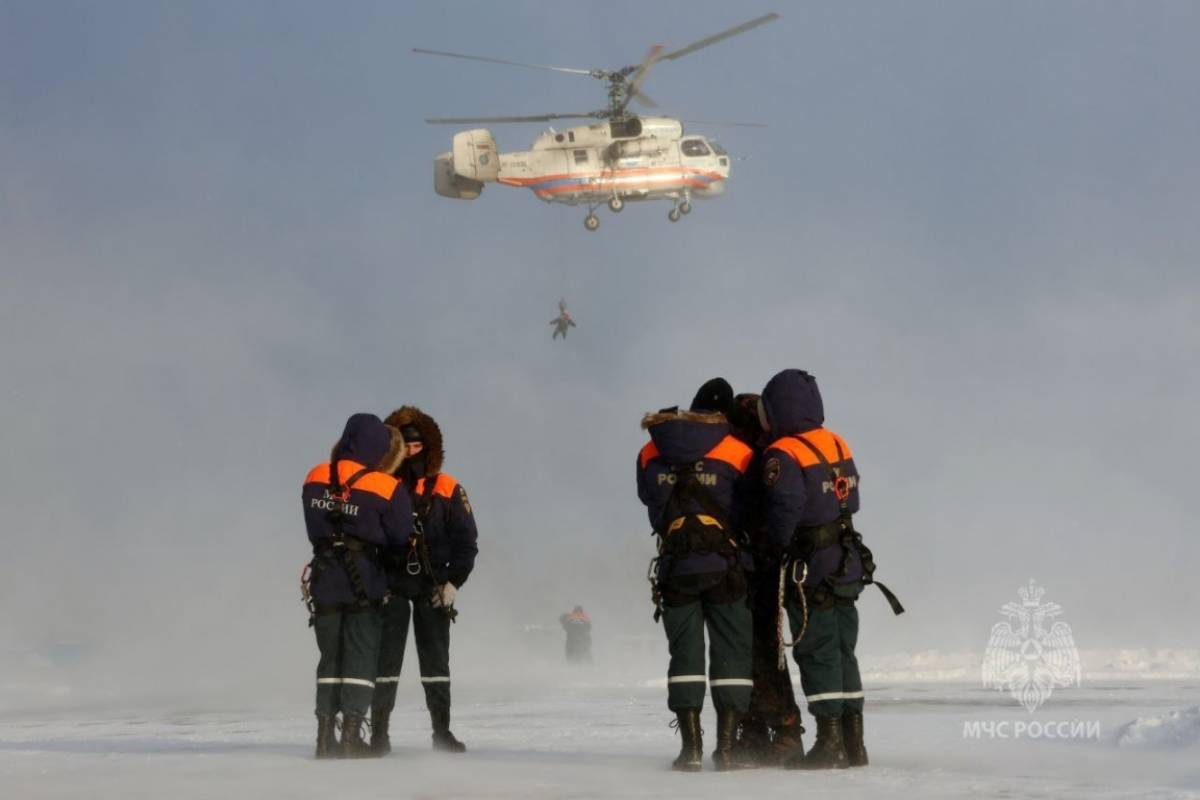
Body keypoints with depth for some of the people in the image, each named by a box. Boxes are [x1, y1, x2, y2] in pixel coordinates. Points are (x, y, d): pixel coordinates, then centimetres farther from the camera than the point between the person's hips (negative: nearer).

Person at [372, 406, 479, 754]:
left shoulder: (447, 491, 2)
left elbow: (466, 540, 4)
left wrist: (453, 583, -4)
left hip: (433, 587, 1)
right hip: (390, 585, -1)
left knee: (436, 659, 5)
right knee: (386, 657, -2)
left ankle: (442, 731, 10)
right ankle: (379, 732, 0)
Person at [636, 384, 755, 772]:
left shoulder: (649, 455, 5)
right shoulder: (738, 455, -4)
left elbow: (650, 502, 13)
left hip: (675, 567, 2)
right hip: (725, 567, -2)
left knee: (685, 654, 9)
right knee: (732, 654, 5)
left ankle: (691, 747, 3)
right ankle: (727, 747, 1)